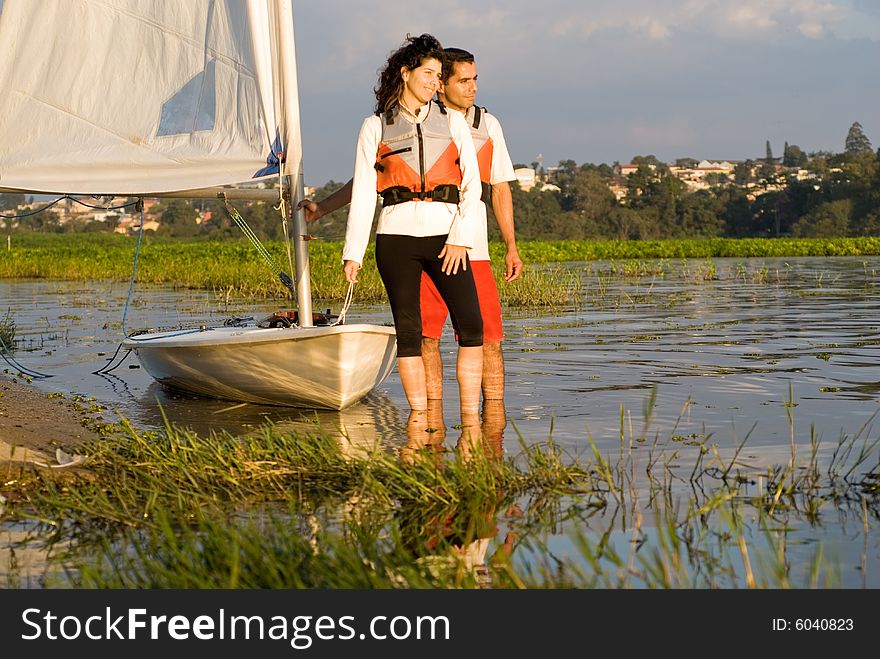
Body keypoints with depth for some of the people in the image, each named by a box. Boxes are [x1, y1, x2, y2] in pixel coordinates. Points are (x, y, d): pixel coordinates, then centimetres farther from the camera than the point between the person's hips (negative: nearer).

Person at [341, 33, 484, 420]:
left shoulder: (452, 122, 12)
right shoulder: (375, 128, 9)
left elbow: (472, 183, 5)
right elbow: (362, 193, 7)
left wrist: (460, 237, -7)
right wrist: (353, 252, 1)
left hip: (444, 235, 1)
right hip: (396, 235, -1)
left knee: (471, 326, -11)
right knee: (408, 332, -2)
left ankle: (470, 421, -7)